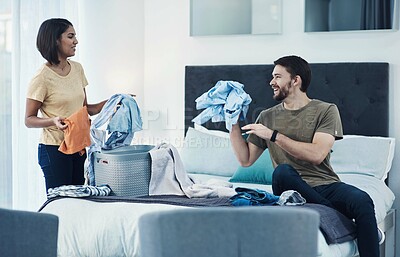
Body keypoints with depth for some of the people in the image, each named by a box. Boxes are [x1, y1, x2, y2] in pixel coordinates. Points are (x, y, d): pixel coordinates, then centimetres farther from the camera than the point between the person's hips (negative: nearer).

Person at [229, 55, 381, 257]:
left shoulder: (326, 110, 3)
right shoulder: (267, 117, 12)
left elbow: (316, 154, -12)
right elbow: (245, 159, 10)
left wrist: (273, 135, -13)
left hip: (326, 185, -1)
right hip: (294, 187, 1)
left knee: (362, 200, -31)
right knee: (282, 171, -33)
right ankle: (343, 221, -22)